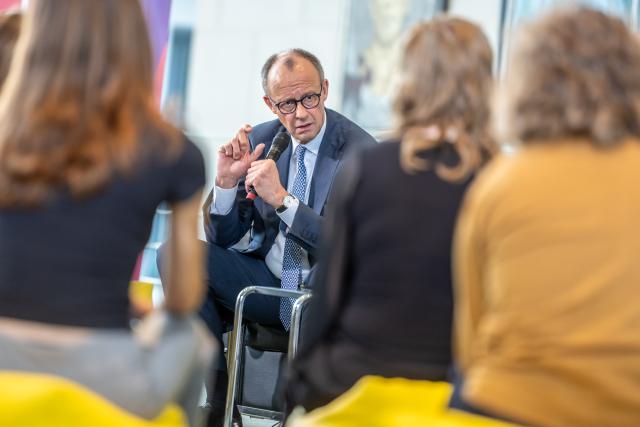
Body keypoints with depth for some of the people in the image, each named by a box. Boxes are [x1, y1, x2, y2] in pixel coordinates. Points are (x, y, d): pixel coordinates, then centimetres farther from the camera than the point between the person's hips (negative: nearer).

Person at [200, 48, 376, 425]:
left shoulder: (362, 152, -12)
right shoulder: (259, 141, 3)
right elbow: (224, 238, 5)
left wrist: (282, 199, -28)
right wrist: (226, 181, -14)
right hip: (268, 281, 5)